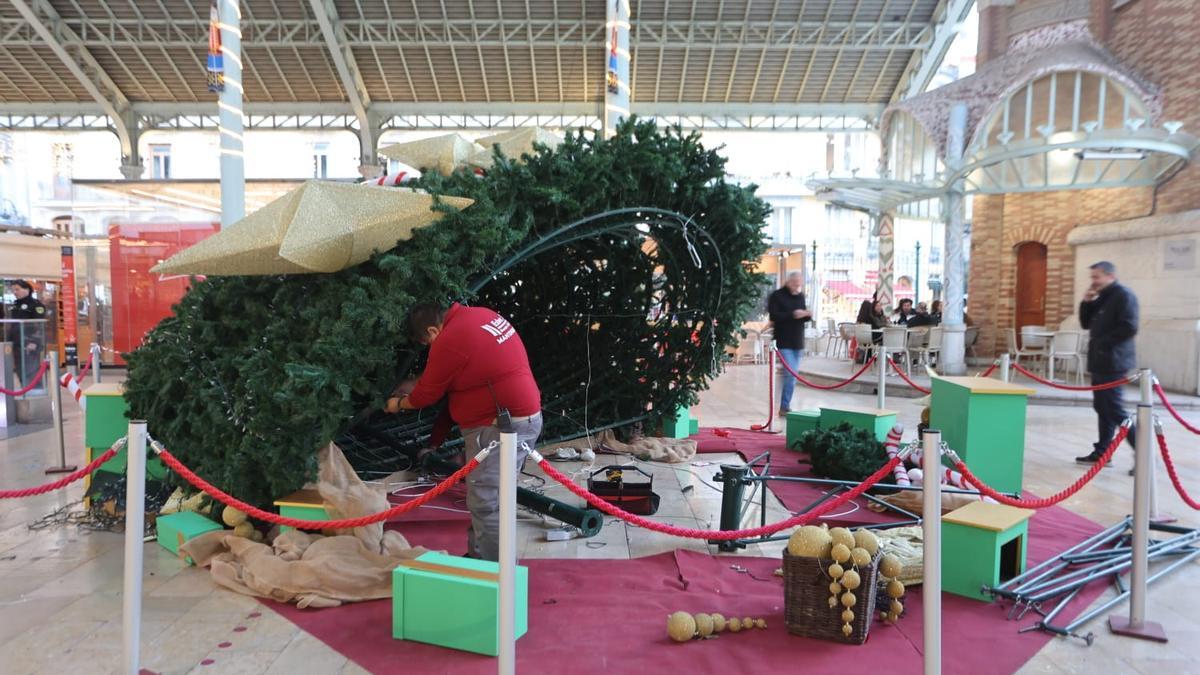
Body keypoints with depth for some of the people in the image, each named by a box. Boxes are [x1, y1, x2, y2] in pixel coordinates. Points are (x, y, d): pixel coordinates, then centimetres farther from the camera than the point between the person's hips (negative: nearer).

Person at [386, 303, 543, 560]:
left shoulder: (449, 341, -16)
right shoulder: (480, 315, 10)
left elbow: (427, 394, -2)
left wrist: (399, 404, 16)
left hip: (501, 427, -10)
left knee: (486, 504, -5)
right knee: (486, 498, 18)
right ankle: (478, 557, 29)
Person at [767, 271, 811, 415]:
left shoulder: (800, 296, 11)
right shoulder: (777, 296, -8)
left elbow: (803, 318, 18)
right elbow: (773, 316, -17)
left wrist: (807, 315, -5)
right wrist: (792, 315, -24)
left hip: (797, 342, 7)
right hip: (784, 342, -7)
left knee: (792, 374, 11)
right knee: (790, 374, -14)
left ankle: (785, 405, 20)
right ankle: (784, 407, -5)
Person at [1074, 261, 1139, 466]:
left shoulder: (1124, 295, -11)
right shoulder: (1101, 297, 17)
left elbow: (1129, 327, -20)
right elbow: (1086, 324, 18)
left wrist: (1103, 343, -17)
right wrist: (1086, 303, 3)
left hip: (1112, 362, -9)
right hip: (1100, 361, 9)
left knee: (1114, 410, -9)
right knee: (1102, 408, 12)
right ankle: (1101, 452, 17)